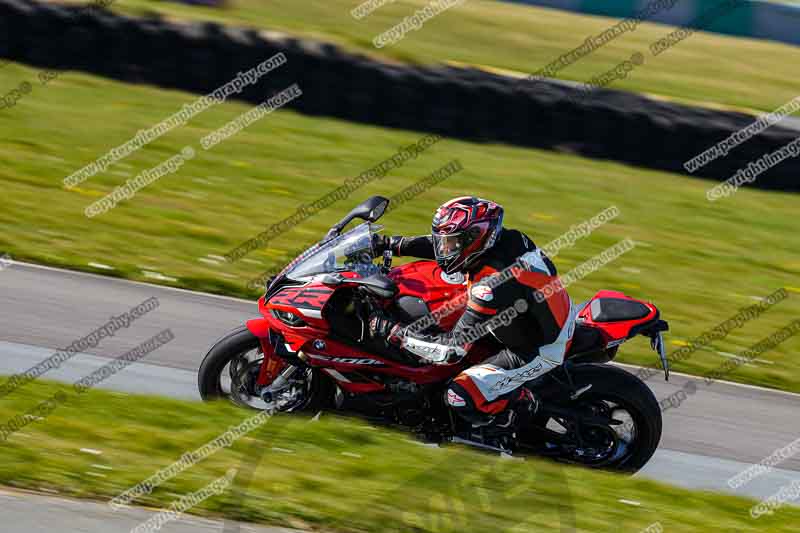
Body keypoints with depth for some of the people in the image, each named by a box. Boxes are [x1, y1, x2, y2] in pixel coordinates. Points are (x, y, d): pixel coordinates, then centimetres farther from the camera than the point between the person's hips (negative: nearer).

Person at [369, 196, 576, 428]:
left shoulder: (491, 286, -35)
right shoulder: (505, 239, -13)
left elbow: (453, 348, -32)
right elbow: (437, 243, 6)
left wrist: (394, 332, -27)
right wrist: (391, 244, 3)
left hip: (539, 353, -9)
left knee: (460, 396, -15)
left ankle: (523, 404, 6)